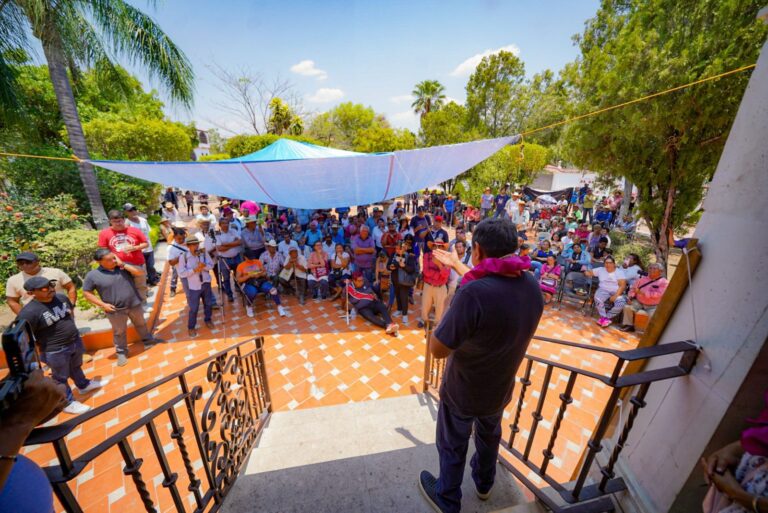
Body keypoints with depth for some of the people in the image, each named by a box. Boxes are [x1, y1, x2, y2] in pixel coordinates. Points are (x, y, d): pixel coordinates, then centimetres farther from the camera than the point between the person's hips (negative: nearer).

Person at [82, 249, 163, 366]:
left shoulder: (123, 266, -4)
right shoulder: (92, 275, -10)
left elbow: (140, 272, -12)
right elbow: (86, 292, -3)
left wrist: (123, 264, -19)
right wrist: (103, 304, -11)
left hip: (134, 304, 2)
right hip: (115, 310, -2)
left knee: (141, 324, 21)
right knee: (119, 332, 14)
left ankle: (148, 340, 41)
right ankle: (121, 352, 32)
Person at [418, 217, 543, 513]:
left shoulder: (473, 293, -39)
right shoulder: (532, 286, -15)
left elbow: (437, 350, -30)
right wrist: (456, 264, 12)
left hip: (462, 391, -5)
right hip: (500, 388, 6)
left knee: (452, 447, 23)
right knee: (489, 436, 34)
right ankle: (484, 483, 62)